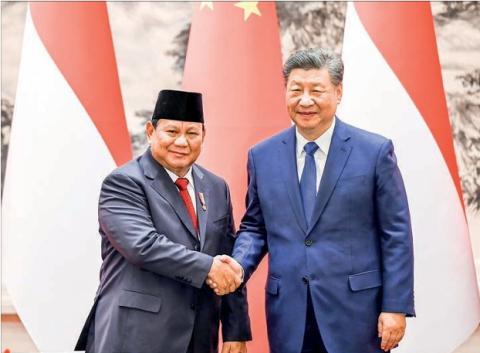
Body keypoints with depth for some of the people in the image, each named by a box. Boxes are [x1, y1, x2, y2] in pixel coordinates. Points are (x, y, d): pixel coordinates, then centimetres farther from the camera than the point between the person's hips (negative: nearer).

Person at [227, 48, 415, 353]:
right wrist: (238, 265, -8)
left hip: (356, 310, -2)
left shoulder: (375, 151, -4)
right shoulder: (262, 156, 5)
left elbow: (396, 234, -3)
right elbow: (254, 227, 11)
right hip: (288, 314, 3)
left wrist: (396, 306, -6)